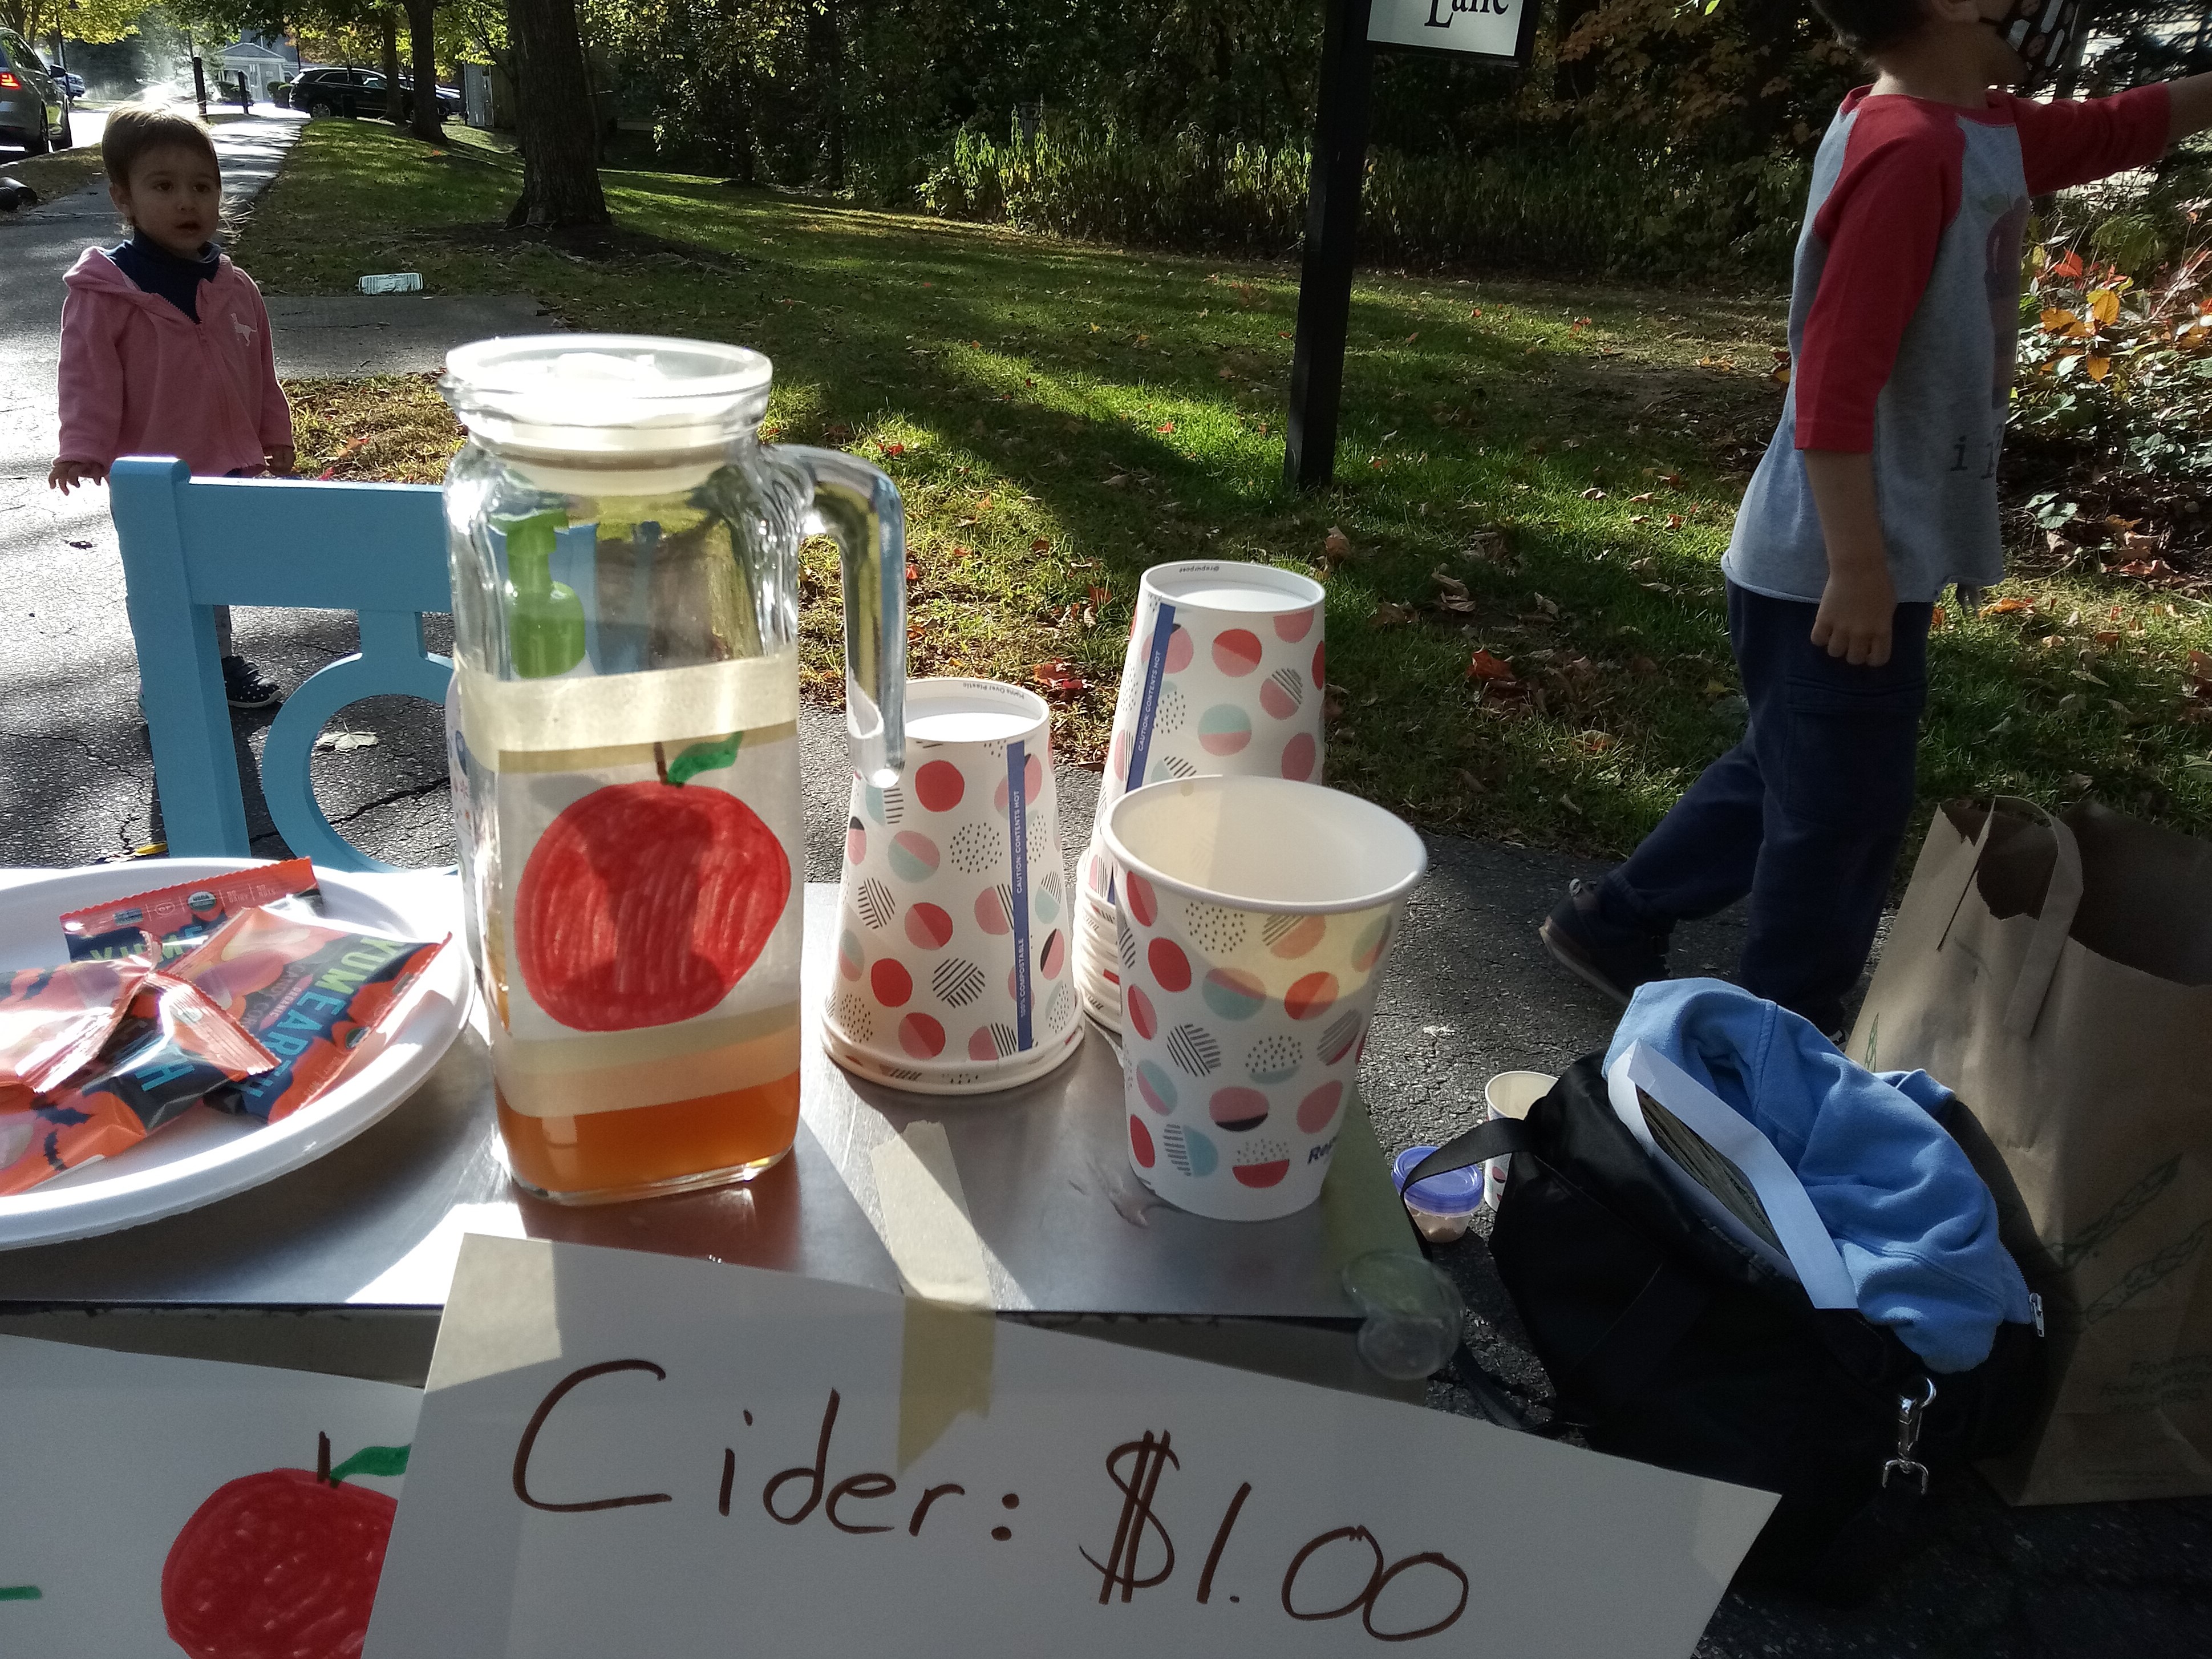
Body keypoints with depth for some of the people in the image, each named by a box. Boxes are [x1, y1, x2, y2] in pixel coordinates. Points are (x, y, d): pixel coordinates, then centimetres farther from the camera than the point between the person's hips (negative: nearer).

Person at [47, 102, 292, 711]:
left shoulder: (235, 288, 4)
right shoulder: (104, 291, -13)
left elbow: (260, 372, 13)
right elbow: (88, 378, -13)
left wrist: (275, 435, 17)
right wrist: (84, 450, -20)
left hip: (231, 466, 5)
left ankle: (220, 664, 34)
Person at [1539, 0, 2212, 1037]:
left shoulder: (1980, 131, 10)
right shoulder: (1909, 151, -20)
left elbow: (2121, 129, 26)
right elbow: (1834, 385, -26)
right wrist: (1858, 567, -24)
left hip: (1863, 559, 9)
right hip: (1835, 573, -9)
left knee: (1785, 779, 21)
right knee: (1841, 817, 4)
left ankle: (1612, 924, 34)